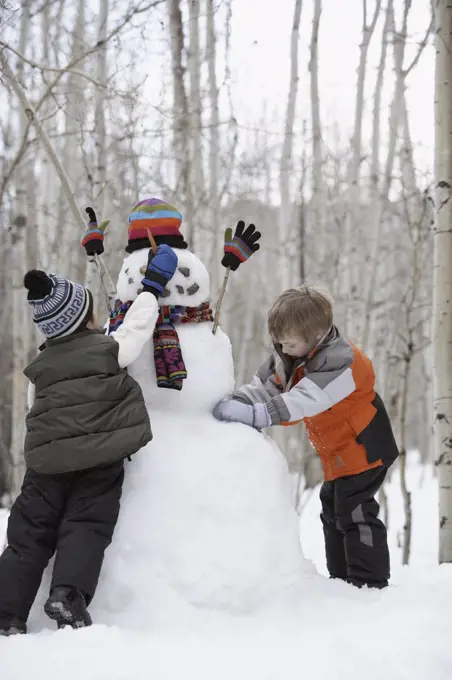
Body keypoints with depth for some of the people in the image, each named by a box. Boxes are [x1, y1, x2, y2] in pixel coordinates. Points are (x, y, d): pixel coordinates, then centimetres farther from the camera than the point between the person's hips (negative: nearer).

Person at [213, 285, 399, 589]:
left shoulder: (340, 361, -29)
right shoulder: (294, 357, 0)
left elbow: (302, 402, -39)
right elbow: (265, 385, -3)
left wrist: (253, 414, -43)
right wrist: (237, 402, -23)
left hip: (363, 451, -10)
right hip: (339, 455, 10)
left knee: (356, 514, -9)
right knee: (334, 514, 16)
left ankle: (370, 584, -2)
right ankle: (342, 580, 26)